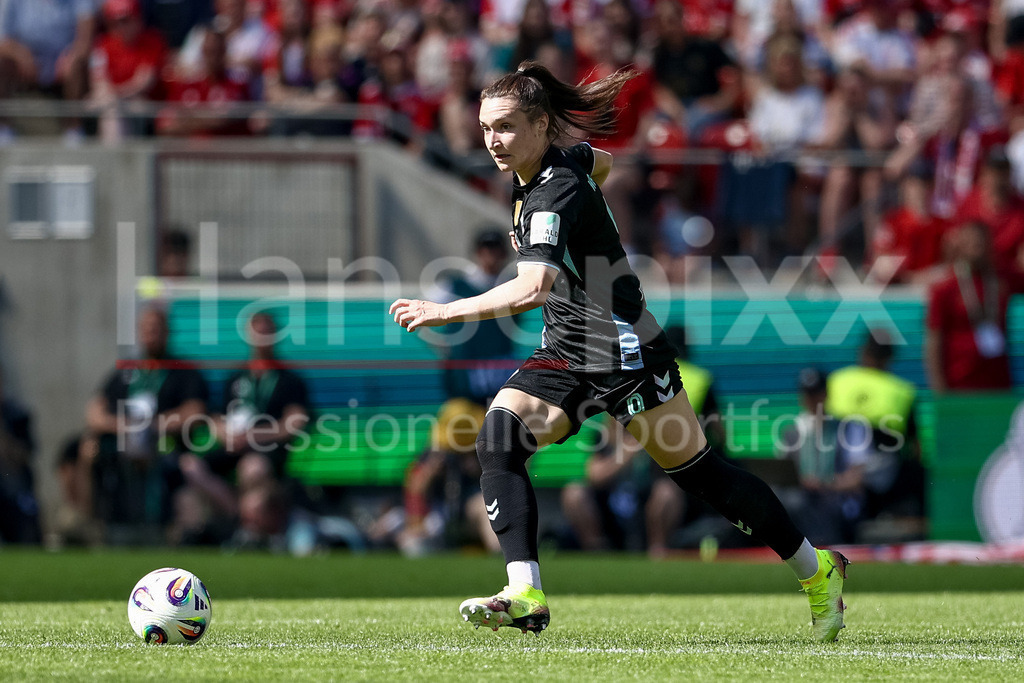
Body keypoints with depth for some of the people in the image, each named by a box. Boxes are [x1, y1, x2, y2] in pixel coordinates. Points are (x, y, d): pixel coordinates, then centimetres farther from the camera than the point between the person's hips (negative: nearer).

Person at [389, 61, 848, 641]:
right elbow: (604, 162, 27)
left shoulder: (556, 196, -25)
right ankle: (527, 597, -21)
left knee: (702, 473, 2)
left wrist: (444, 312, -40)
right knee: (498, 441, -15)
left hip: (625, 354, -9)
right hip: (565, 354, 9)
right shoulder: (567, 162, 2)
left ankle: (818, 570, 21)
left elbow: (532, 289, -40)